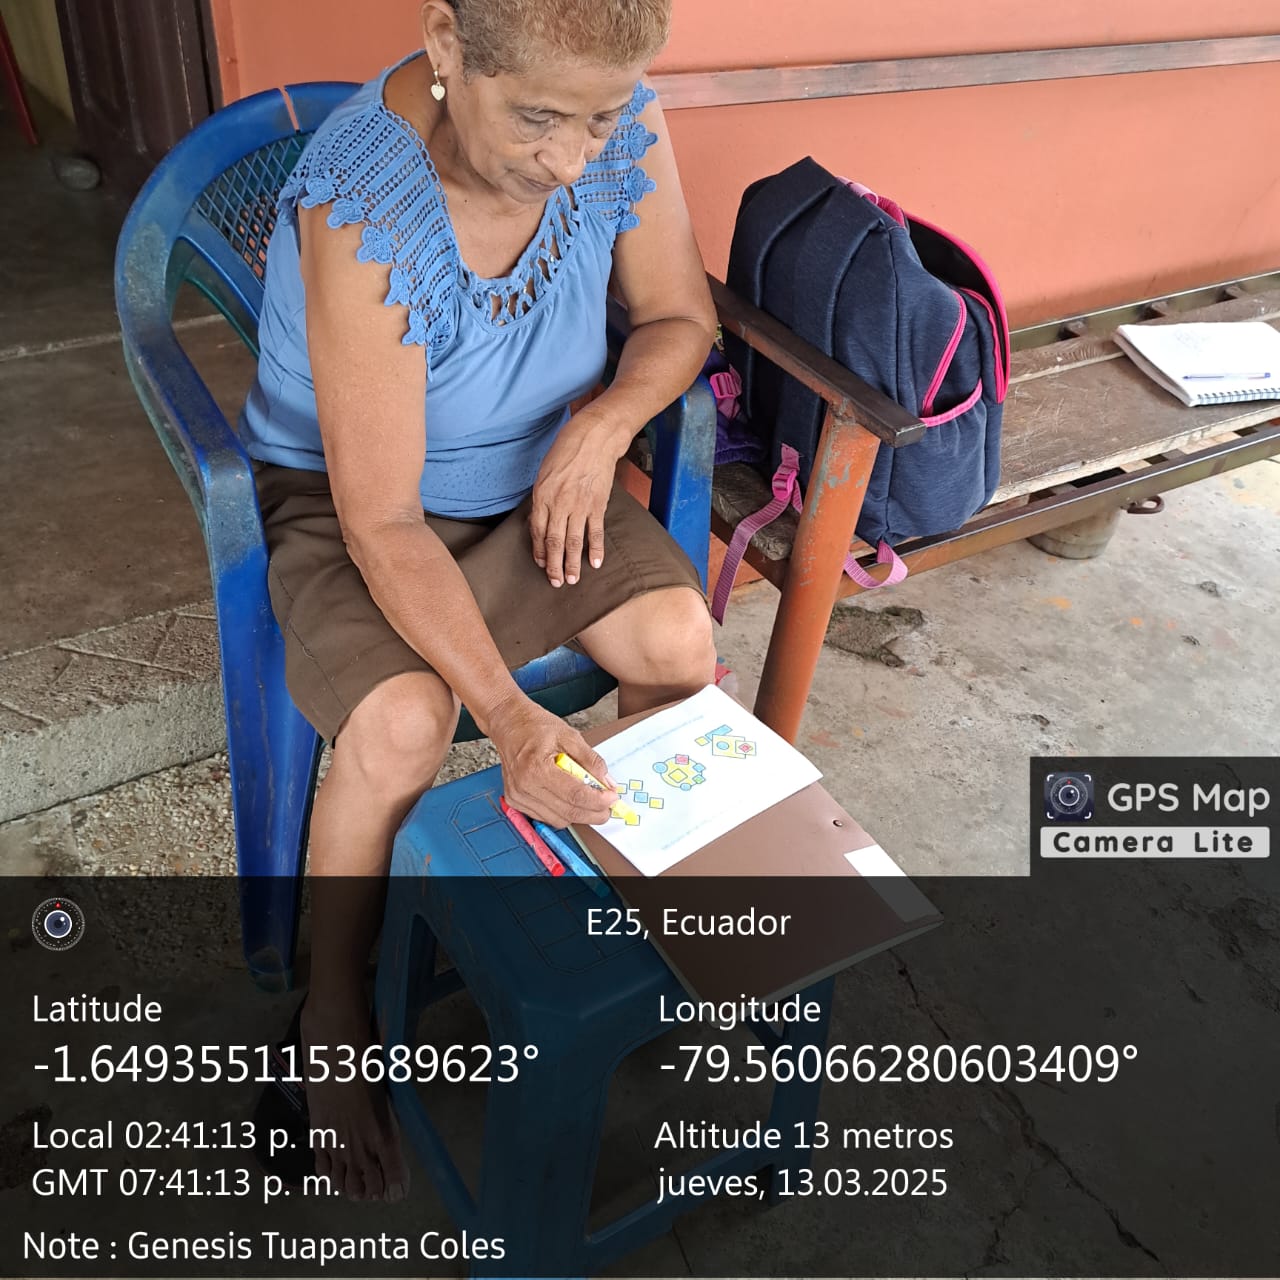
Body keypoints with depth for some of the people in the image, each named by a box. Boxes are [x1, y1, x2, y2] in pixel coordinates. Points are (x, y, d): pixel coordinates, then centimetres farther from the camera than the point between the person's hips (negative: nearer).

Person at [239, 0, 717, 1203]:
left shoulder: (617, 120, -16)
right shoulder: (362, 211, -32)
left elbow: (680, 316, -1)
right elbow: (384, 524, -30)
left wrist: (601, 425, -21)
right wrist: (507, 714, -40)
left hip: (537, 476, 5)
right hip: (348, 498, -4)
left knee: (680, 638, -19)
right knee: (402, 721, -29)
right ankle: (333, 1017, -1)